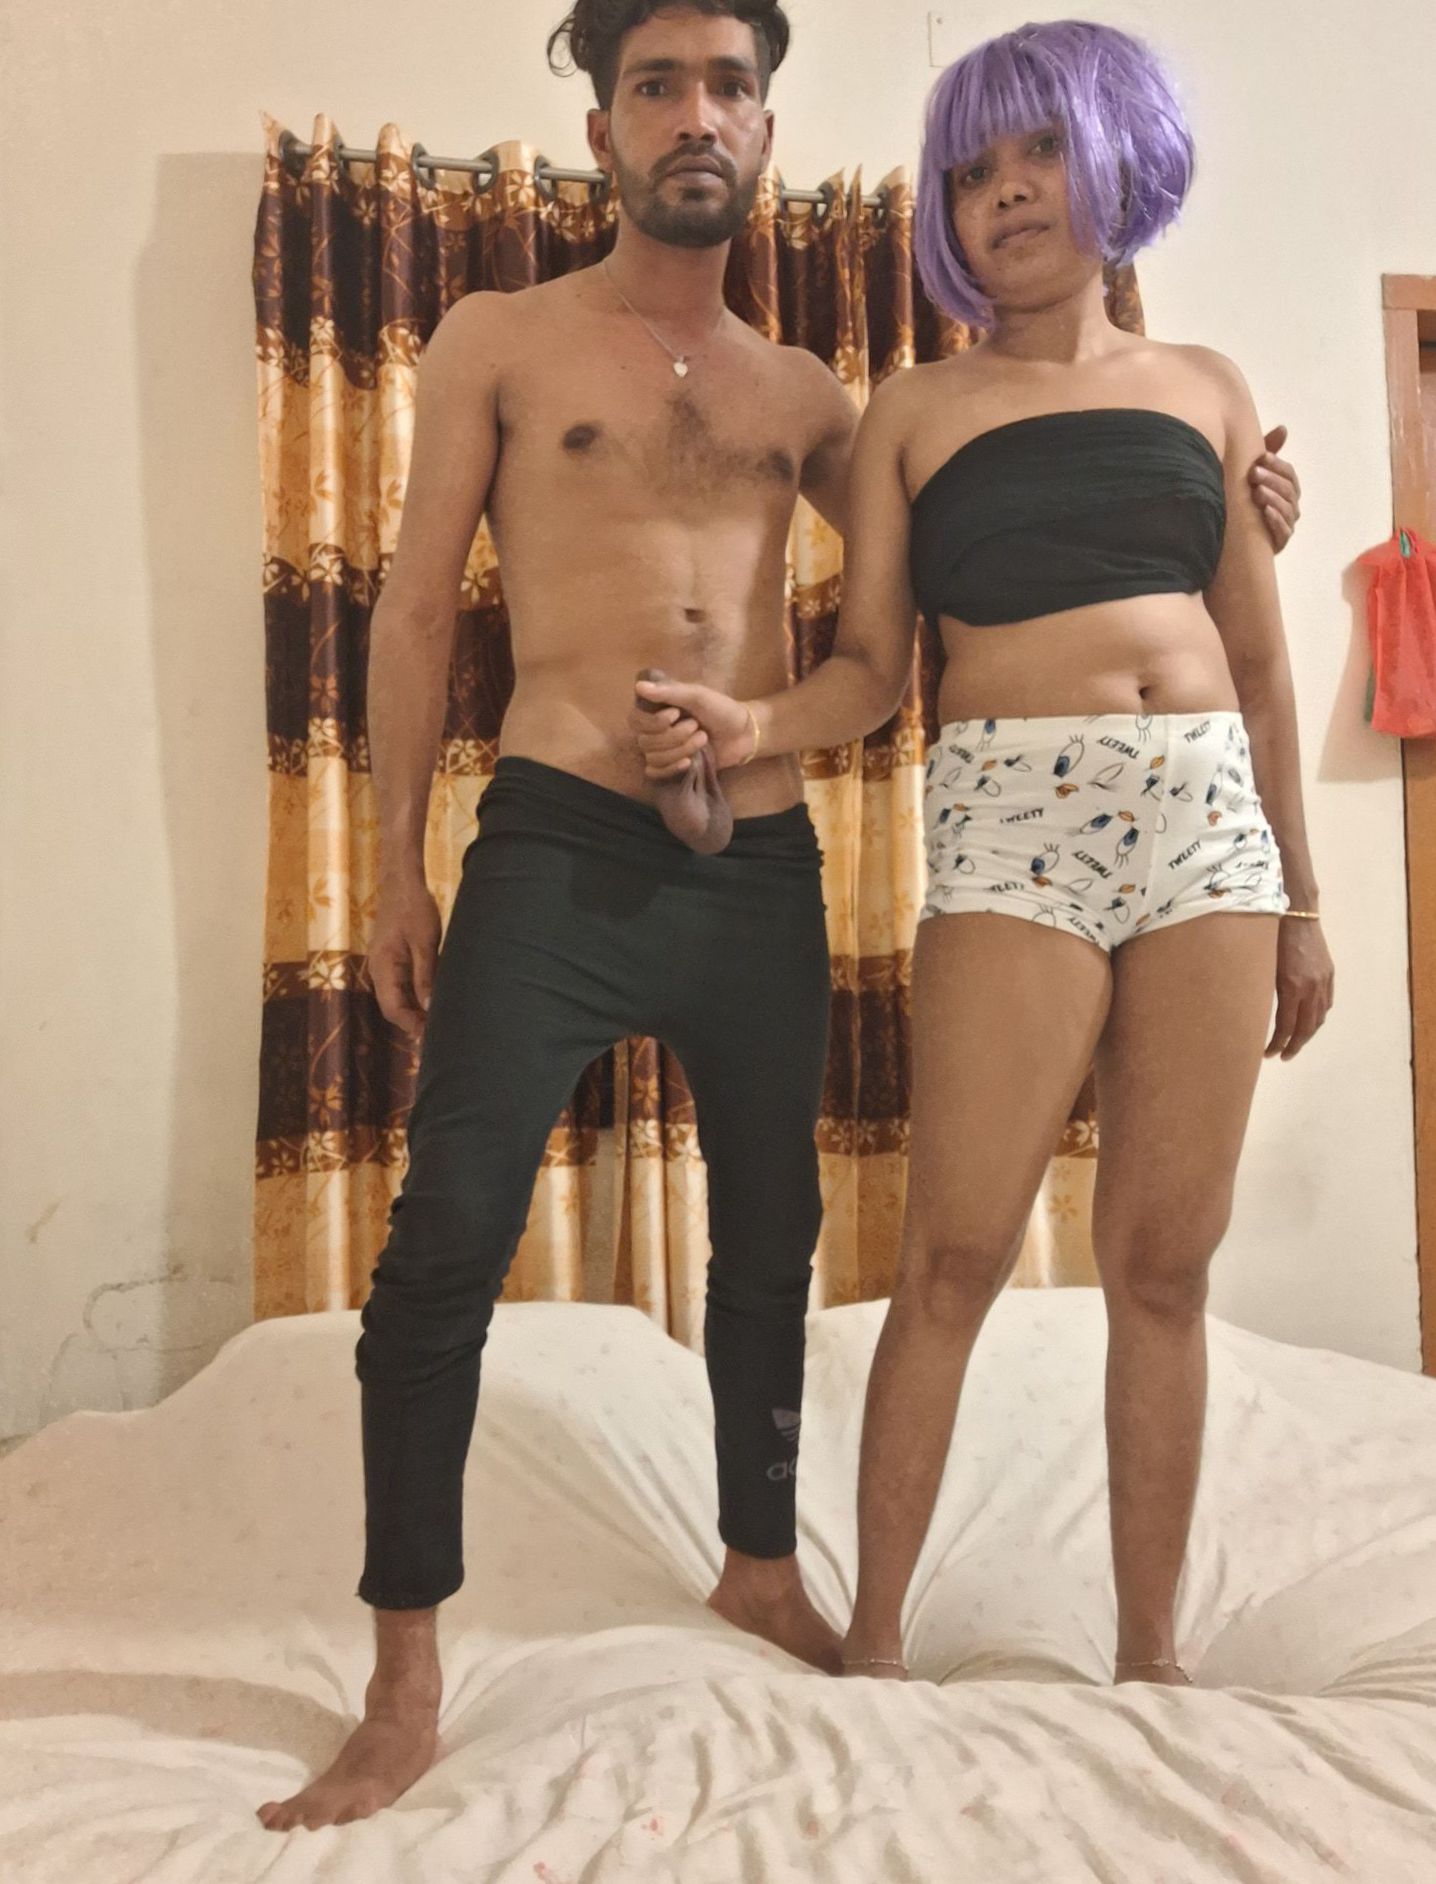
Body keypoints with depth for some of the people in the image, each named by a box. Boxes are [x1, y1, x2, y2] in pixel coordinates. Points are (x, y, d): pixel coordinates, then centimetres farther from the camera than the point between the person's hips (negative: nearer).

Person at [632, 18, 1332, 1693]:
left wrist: (1299, 898, 13)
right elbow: (871, 667, 5)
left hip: (1212, 817, 3)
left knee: (1164, 1264, 4)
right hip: (1014, 818, -2)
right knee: (956, 1258, -5)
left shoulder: (1204, 390, 17)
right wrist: (747, 723, -16)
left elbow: (1259, 663, 15)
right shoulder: (911, 412, 11)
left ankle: (1150, 1649, 18)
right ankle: (875, 1637, 11)